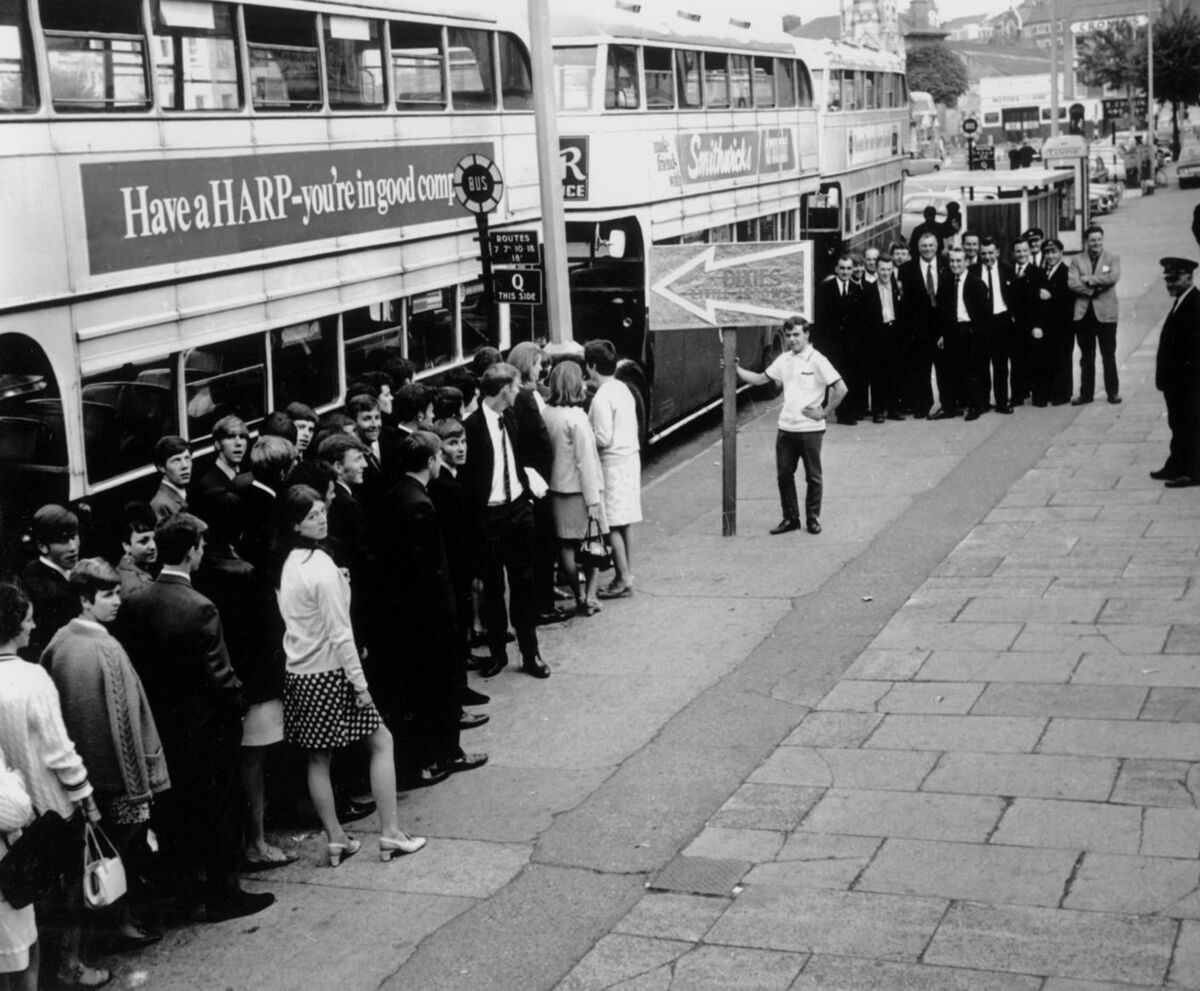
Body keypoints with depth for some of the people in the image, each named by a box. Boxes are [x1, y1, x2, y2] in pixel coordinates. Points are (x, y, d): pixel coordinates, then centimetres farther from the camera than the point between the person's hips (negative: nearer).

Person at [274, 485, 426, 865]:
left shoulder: (288, 564, 6)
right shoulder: (321, 565, -18)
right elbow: (339, 632, -18)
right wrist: (359, 683, -14)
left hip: (298, 674, 8)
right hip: (329, 673, -8)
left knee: (318, 758, 12)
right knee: (381, 741, 5)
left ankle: (335, 839, 18)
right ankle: (389, 833, 6)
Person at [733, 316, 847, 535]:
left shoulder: (817, 360, -10)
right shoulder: (784, 360, 8)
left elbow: (841, 389, -14)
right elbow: (760, 379, 14)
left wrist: (824, 413, -12)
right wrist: (736, 369, 2)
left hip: (810, 428, -6)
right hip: (786, 427, 6)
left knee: (813, 476, 7)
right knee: (783, 474, 8)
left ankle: (813, 519, 18)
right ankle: (790, 518, 19)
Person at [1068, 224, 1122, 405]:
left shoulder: (1112, 259, 4)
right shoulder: (1077, 260, 7)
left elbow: (1113, 277, -15)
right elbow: (1072, 283, -7)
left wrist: (1089, 279, -14)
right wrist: (1094, 289, -15)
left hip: (1105, 313, -1)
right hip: (1083, 314, 2)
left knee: (1109, 356, 4)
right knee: (1086, 356, 9)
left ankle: (1113, 392, 12)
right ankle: (1086, 393, 15)